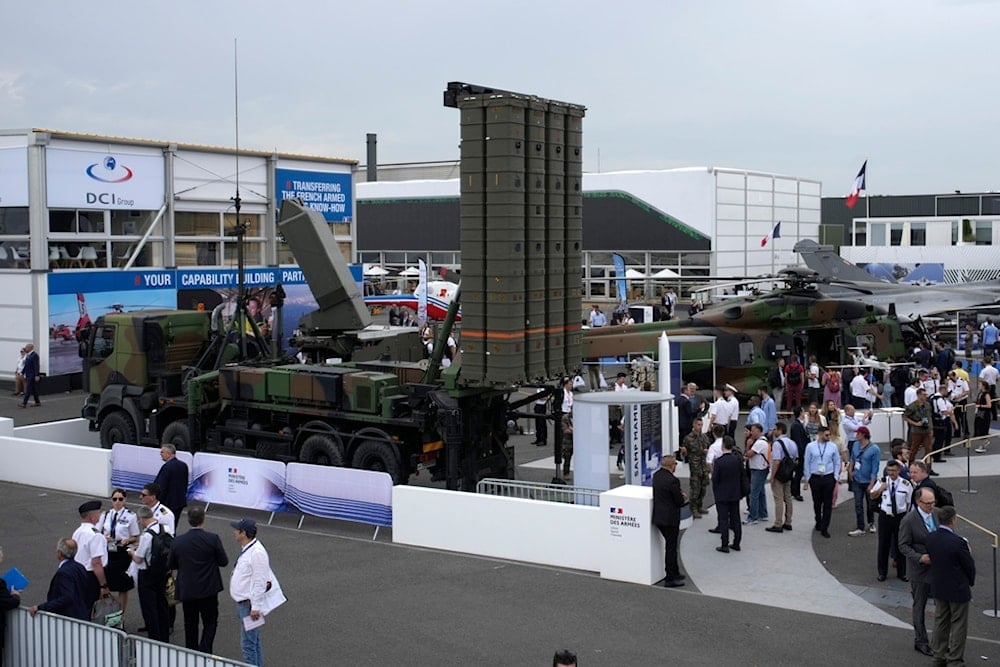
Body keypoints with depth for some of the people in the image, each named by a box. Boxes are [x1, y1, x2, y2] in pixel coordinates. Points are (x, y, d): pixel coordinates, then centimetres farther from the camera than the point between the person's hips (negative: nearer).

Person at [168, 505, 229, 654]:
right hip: (208, 590, -2)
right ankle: (204, 653, -7)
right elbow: (224, 562, -6)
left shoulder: (178, 541, -7)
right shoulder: (212, 539, -14)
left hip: (187, 590, 2)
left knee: (190, 625, 16)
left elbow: (170, 565, 3)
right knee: (210, 624, 9)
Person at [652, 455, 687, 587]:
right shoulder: (672, 480, -23)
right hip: (670, 519, -8)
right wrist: (684, 498, 6)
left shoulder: (656, 476, 3)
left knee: (670, 545, 22)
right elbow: (679, 501, -16)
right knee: (671, 547, 2)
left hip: (658, 517, 8)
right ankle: (670, 579, 8)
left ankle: (674, 573, 34)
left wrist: (680, 496, 10)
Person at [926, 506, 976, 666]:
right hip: (958, 590, -6)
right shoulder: (958, 542, -26)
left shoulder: (930, 538, -8)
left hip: (938, 588, 6)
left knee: (940, 622, 19)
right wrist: (971, 581, 5)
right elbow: (970, 566, -14)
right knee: (959, 625, 9)